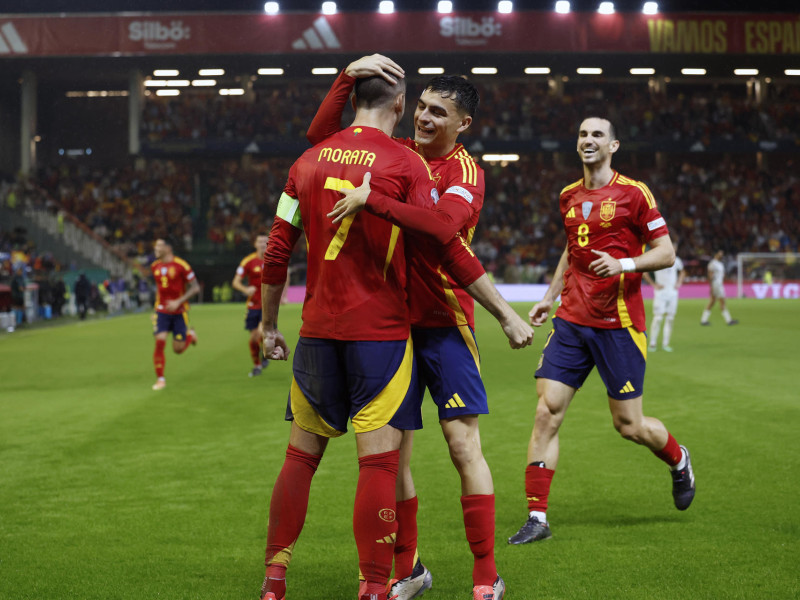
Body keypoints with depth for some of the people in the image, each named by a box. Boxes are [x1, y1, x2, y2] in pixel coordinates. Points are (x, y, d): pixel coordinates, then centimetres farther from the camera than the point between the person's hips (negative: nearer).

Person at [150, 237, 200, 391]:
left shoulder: (181, 265, -12)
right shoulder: (155, 267, 4)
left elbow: (195, 288, -11)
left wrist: (178, 302, -20)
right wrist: (158, 303, 15)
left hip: (179, 312, -3)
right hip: (161, 312, 3)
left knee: (178, 349, 2)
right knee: (159, 342, -14)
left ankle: (190, 335, 36)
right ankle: (160, 379, -4)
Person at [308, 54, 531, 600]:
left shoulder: (465, 171, -7)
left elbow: (443, 226, -27)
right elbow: (320, 135, 9)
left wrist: (371, 199, -29)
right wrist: (347, 77, -2)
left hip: (443, 323, -5)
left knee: (463, 445, -6)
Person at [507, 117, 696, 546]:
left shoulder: (633, 193, -5)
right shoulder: (569, 196, 12)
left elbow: (666, 253, -4)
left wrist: (623, 264, -19)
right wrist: (550, 296, 20)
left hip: (618, 324, -4)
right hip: (571, 320, 5)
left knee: (628, 425, 2)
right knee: (547, 412, -7)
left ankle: (679, 461, 36)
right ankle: (537, 517, -2)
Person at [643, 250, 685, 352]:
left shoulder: (676, 261, 10)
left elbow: (682, 272, 29)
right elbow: (644, 272, -3)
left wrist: (679, 283, 12)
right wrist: (653, 284, -7)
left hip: (672, 293, 5)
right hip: (660, 293, -5)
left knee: (670, 318, 2)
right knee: (658, 318, -10)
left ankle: (666, 343, 6)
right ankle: (652, 343, -6)